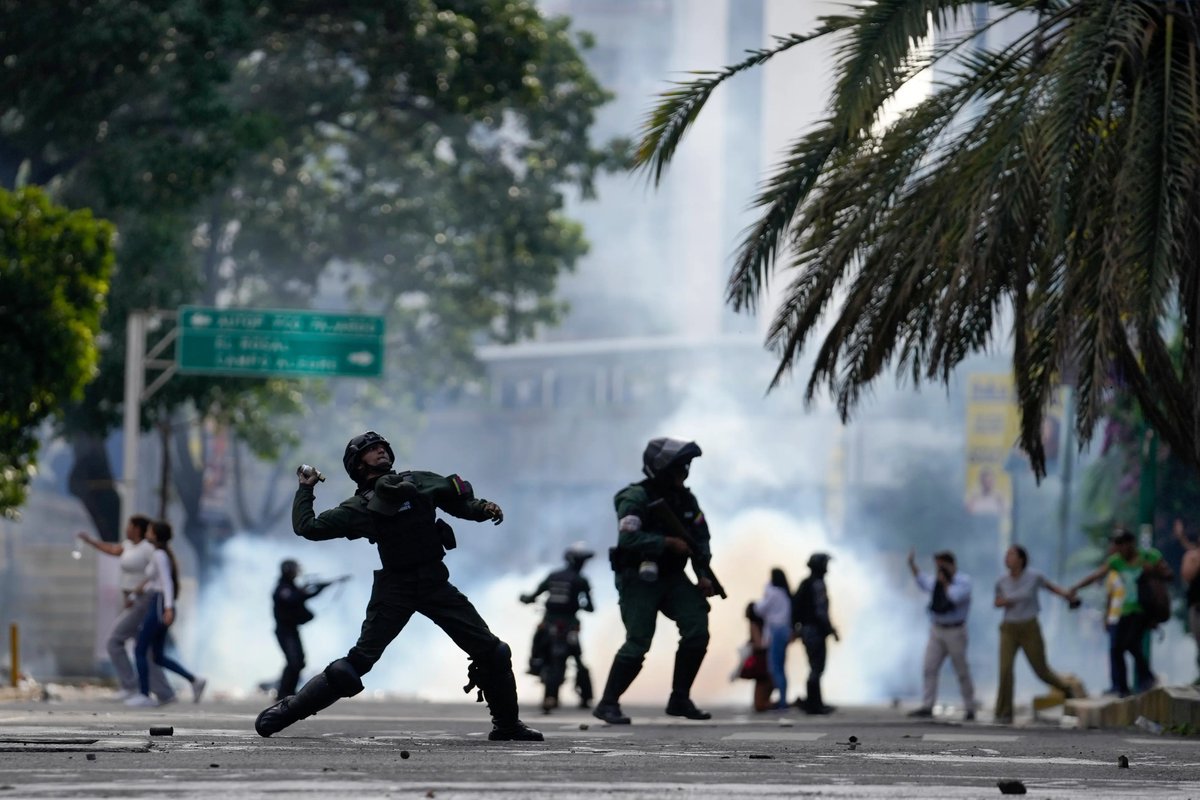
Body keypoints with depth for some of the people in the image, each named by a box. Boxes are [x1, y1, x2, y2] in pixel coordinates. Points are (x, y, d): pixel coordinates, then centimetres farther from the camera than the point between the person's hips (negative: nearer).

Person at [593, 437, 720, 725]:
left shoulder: (685, 499, 6)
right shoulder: (636, 497, -16)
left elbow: (701, 538, 9)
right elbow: (628, 538, -28)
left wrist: (703, 575, -3)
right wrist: (668, 543, -26)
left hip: (672, 577, 7)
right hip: (638, 579, -7)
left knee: (698, 630, -9)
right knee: (637, 644, -14)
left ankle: (679, 700, 3)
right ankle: (607, 704, 0)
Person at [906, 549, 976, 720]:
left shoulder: (963, 581, -9)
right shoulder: (935, 581, 8)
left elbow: (955, 597, -26)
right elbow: (923, 581, 28)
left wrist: (945, 583, -17)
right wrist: (912, 565, 23)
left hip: (955, 632, -6)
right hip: (936, 630, 6)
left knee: (962, 671, 1)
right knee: (929, 669, -4)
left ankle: (970, 708, 12)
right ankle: (927, 707, -5)